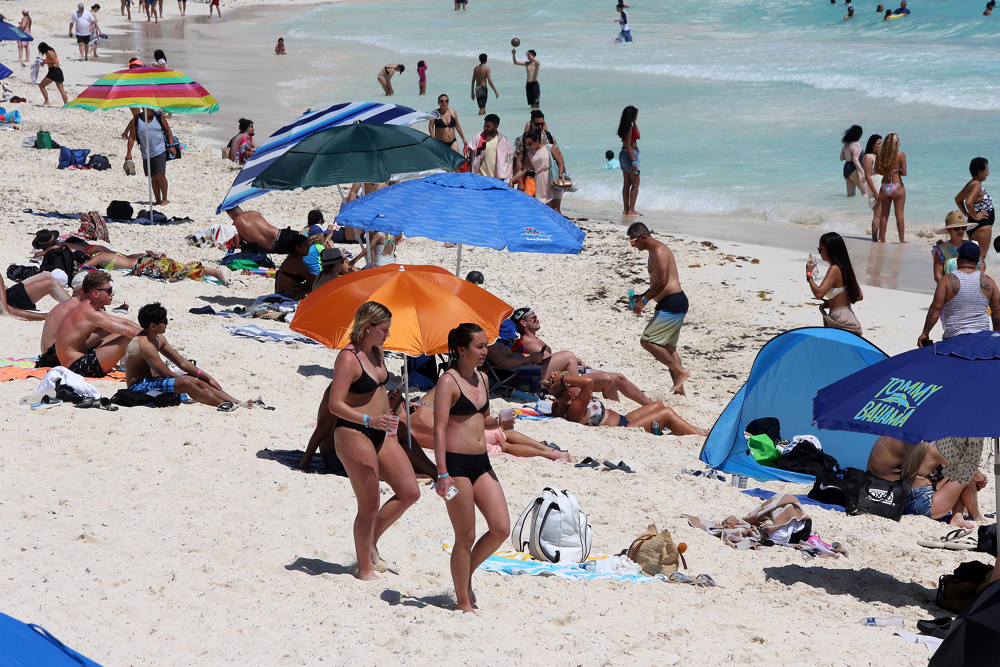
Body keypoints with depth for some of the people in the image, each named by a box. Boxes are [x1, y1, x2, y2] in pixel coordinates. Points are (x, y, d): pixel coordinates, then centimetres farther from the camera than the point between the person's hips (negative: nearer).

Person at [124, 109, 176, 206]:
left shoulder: (158, 117, 2)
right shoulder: (136, 120, 2)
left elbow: (168, 131, 8)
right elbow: (131, 137, 6)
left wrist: (171, 146, -2)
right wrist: (129, 153, 0)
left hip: (160, 151, -2)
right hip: (146, 154, 2)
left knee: (160, 175, -11)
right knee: (154, 177, 4)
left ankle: (165, 199, -4)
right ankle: (157, 200, 11)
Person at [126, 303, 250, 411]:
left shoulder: (158, 339, 9)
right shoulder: (145, 345, -24)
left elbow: (181, 362, 13)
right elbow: (167, 374, -23)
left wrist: (208, 378, 9)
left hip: (151, 381, 10)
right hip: (139, 386, -10)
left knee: (197, 381, 1)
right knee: (185, 383, -26)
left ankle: (237, 402, -2)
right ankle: (222, 404, -18)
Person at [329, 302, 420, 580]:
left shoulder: (376, 352, 10)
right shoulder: (348, 358, -18)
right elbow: (335, 404, -23)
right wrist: (369, 419, -33)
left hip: (379, 434, 9)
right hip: (354, 434, -9)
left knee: (410, 492, 7)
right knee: (369, 506, -3)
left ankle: (371, 540, 24)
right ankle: (365, 569, 11)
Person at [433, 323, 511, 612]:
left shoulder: (482, 378, 12)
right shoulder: (448, 382, -11)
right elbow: (439, 429, -15)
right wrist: (443, 474, -22)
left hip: (481, 463, 7)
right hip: (457, 464, -7)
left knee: (501, 529, 0)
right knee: (466, 537, -1)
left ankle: (466, 574, 23)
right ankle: (463, 602, 11)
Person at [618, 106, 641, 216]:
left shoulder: (625, 126, 12)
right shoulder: (629, 127, -16)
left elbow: (637, 136, 25)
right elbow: (628, 145, -20)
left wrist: (634, 123, 19)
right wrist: (634, 161, -23)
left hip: (623, 154, 10)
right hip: (630, 154, -10)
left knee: (627, 183, 12)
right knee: (635, 183, -6)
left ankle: (626, 209, 13)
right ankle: (631, 210, -9)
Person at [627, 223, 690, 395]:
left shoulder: (658, 250, -13)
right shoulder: (654, 250, 20)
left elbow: (662, 281, -23)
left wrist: (644, 301, -16)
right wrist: (642, 296, 16)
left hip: (672, 304, -11)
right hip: (673, 304, 11)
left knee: (647, 341, -12)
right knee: (668, 346, 16)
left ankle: (680, 371, -9)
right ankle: (679, 388, 17)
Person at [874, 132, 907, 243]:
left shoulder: (880, 154, -3)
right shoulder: (901, 155, -11)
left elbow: (876, 170, 2)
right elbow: (904, 173, -11)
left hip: (884, 187, 3)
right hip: (897, 186, -3)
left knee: (884, 214, 11)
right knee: (899, 214, 4)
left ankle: (882, 239, 14)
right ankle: (902, 240, 7)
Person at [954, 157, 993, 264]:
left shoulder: (970, 185, 12)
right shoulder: (976, 186, -19)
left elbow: (958, 199, 27)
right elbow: (968, 202, -35)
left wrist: (966, 213, 18)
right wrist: (975, 216, -22)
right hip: (982, 225, -10)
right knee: (981, 256, -5)